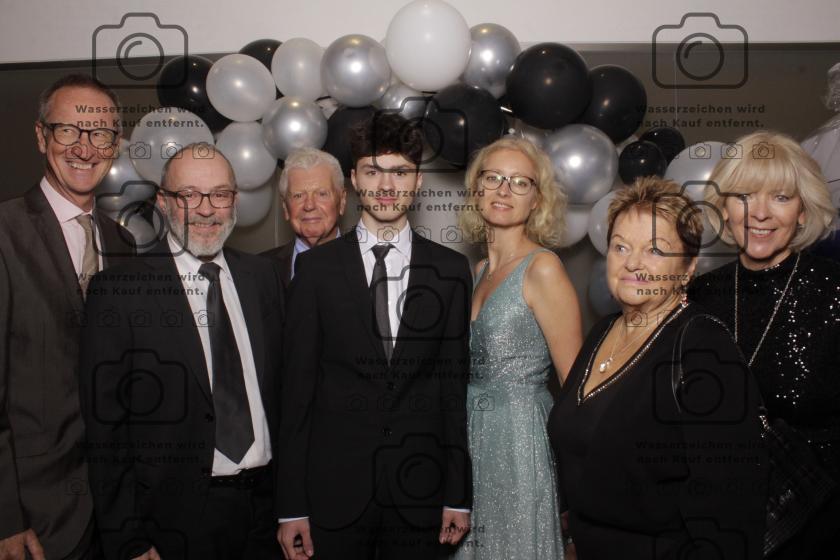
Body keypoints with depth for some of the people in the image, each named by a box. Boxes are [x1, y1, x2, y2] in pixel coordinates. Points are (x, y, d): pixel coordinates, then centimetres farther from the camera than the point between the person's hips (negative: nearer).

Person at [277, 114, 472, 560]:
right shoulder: (316, 267, -1)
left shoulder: (451, 270, 2)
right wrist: (292, 506, -3)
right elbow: (297, 387, -2)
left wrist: (459, 494, 2)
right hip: (334, 486, -1)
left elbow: (456, 384, 3)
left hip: (419, 491, 1)